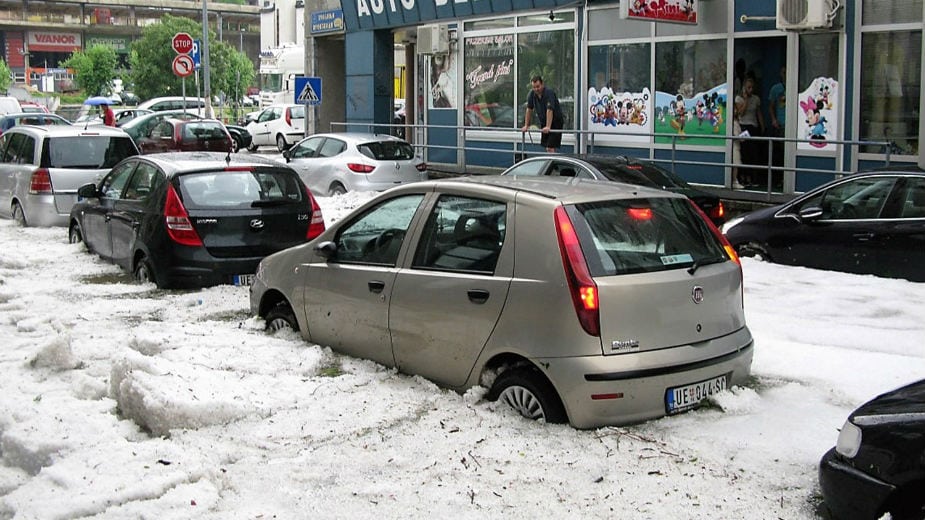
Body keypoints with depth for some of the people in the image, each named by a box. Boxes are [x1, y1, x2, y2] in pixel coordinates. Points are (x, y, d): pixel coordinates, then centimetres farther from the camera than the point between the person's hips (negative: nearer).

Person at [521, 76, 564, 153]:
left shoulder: (549, 92, -23)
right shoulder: (532, 94, -2)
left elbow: (549, 111, -31)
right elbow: (529, 109, 5)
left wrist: (548, 127, -37)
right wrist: (526, 126, 3)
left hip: (556, 122, -7)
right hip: (543, 122, 7)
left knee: (550, 148, -16)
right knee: (547, 148, 6)